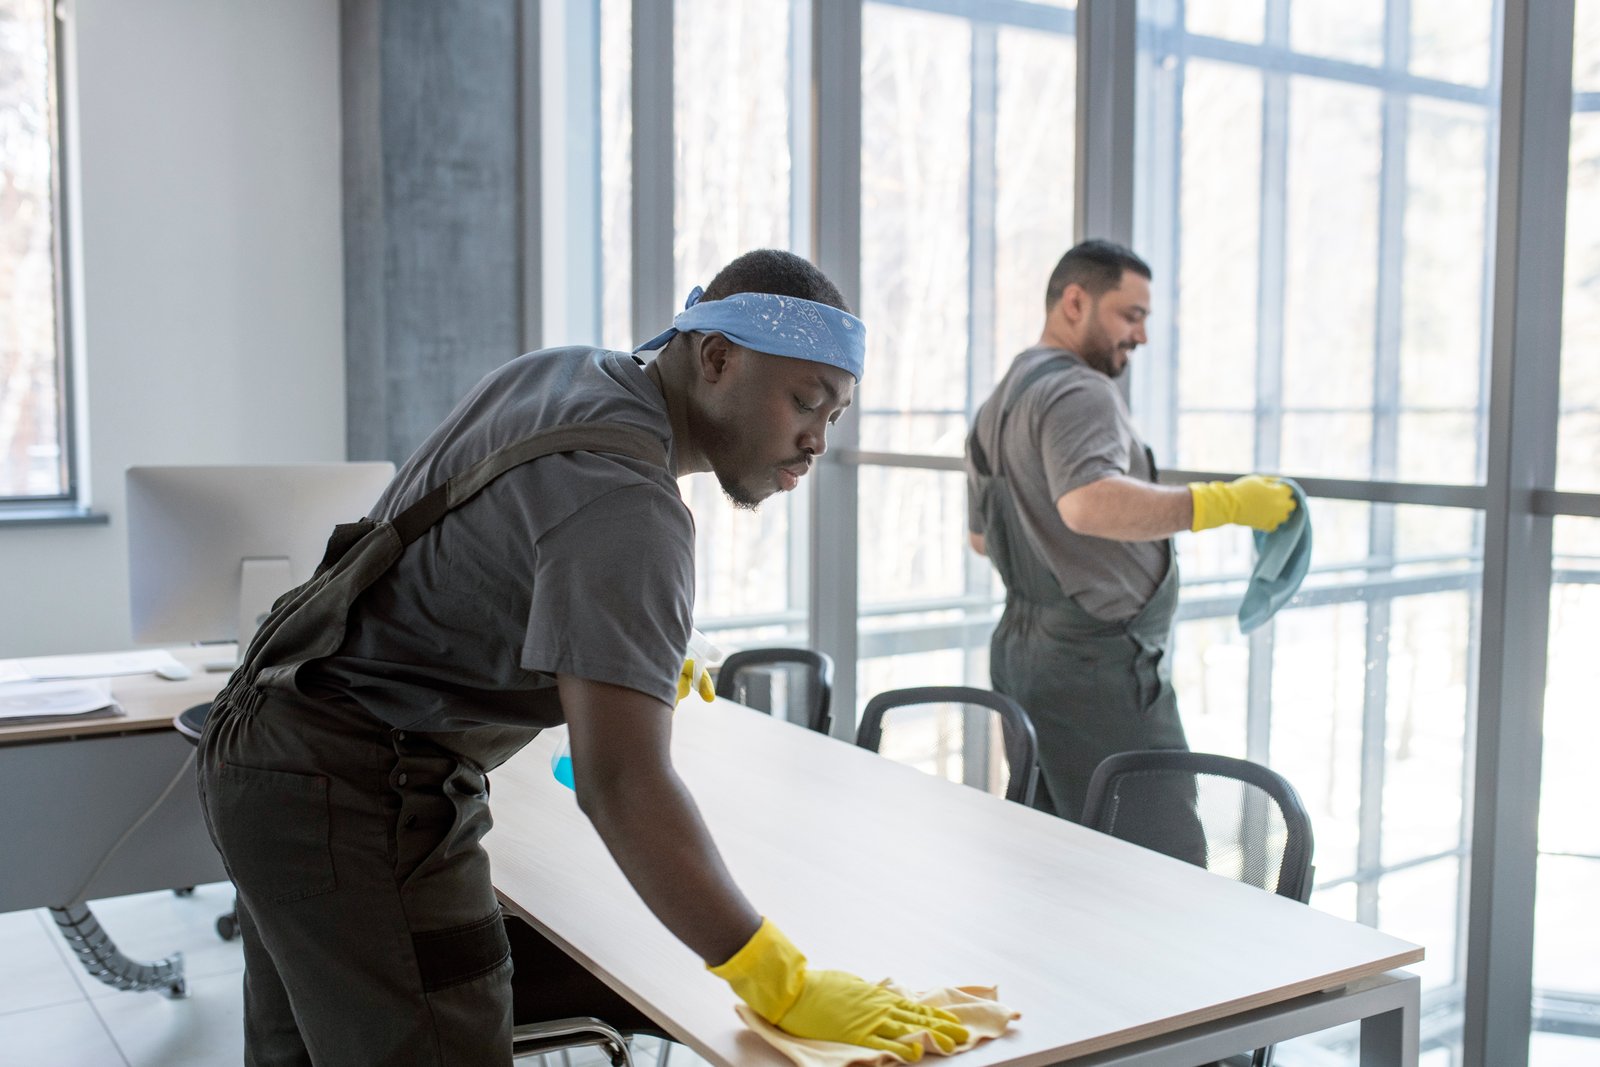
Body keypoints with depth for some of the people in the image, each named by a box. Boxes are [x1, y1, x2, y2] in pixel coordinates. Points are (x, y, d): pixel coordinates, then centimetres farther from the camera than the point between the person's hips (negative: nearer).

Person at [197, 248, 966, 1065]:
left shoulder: (555, 374, 5)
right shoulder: (625, 505, -24)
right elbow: (621, 785, -31)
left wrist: (644, 656, 30)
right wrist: (781, 985, -27)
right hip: (356, 804, -10)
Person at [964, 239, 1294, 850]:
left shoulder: (998, 405, 19)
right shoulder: (1079, 391, -12)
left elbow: (982, 537, 29)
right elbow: (1090, 504, -31)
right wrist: (1222, 504, -30)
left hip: (1022, 647, 10)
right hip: (1096, 663, -10)